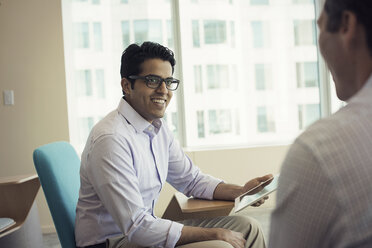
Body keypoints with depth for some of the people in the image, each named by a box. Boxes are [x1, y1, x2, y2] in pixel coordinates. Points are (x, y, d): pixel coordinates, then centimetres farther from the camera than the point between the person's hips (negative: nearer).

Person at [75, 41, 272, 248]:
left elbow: (192, 180, 16)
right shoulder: (111, 139, -24)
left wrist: (241, 191, -2)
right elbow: (136, 227, -26)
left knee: (247, 228, 4)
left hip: (145, 228, 9)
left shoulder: (159, 128, 5)